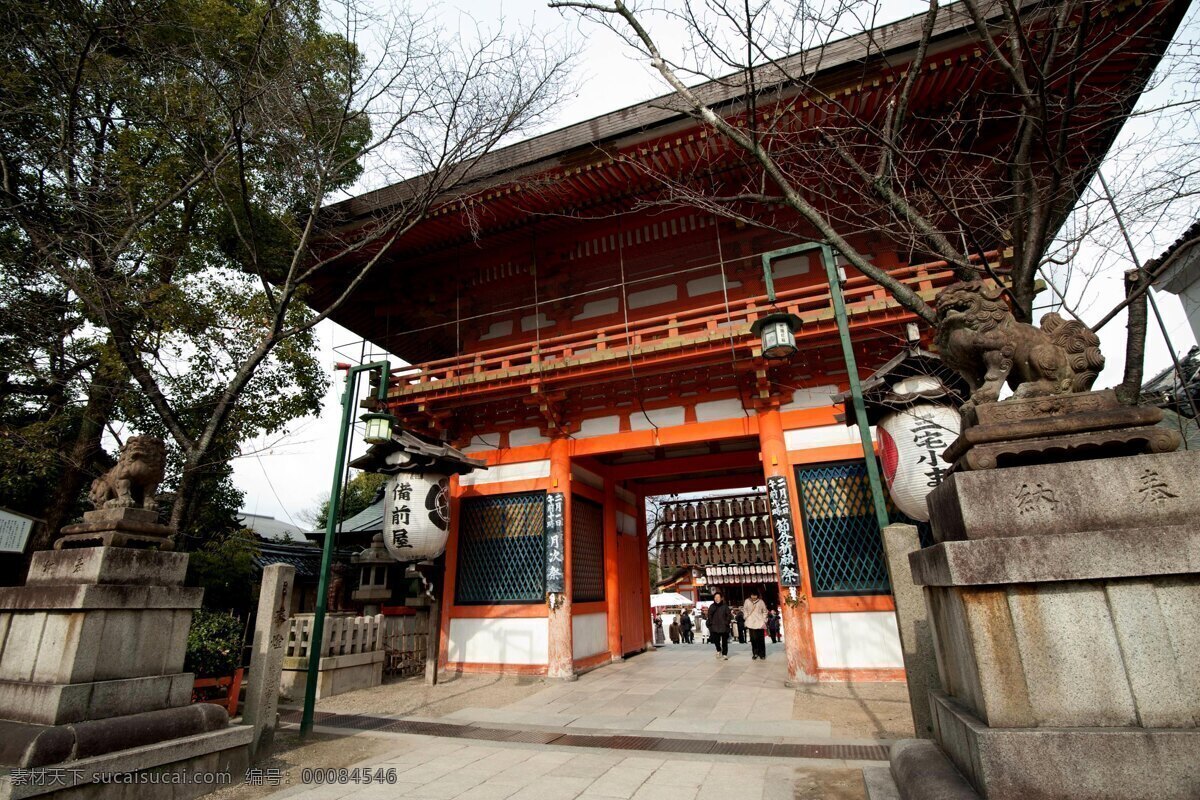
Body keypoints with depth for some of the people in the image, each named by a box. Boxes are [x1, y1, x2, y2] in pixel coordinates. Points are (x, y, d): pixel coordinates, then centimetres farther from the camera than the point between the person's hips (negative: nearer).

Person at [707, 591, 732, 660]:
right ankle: (719, 650, 33)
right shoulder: (712, 607, 1)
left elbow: (729, 616, -1)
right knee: (716, 641, 5)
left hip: (724, 627, -2)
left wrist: (726, 623, -9)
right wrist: (710, 624, -3)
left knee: (724, 641, 3)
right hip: (715, 627, 2)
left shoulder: (725, 606, -4)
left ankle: (725, 654, 19)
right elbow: (709, 616, 5)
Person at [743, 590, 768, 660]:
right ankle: (755, 653, 9)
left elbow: (765, 612, 10)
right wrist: (746, 618, 2)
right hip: (751, 623, 0)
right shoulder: (747, 601, 4)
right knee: (753, 639, -3)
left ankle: (762, 654, 12)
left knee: (761, 639, 1)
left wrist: (764, 621, 2)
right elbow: (744, 610, 13)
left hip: (760, 623, 0)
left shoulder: (761, 602, 3)